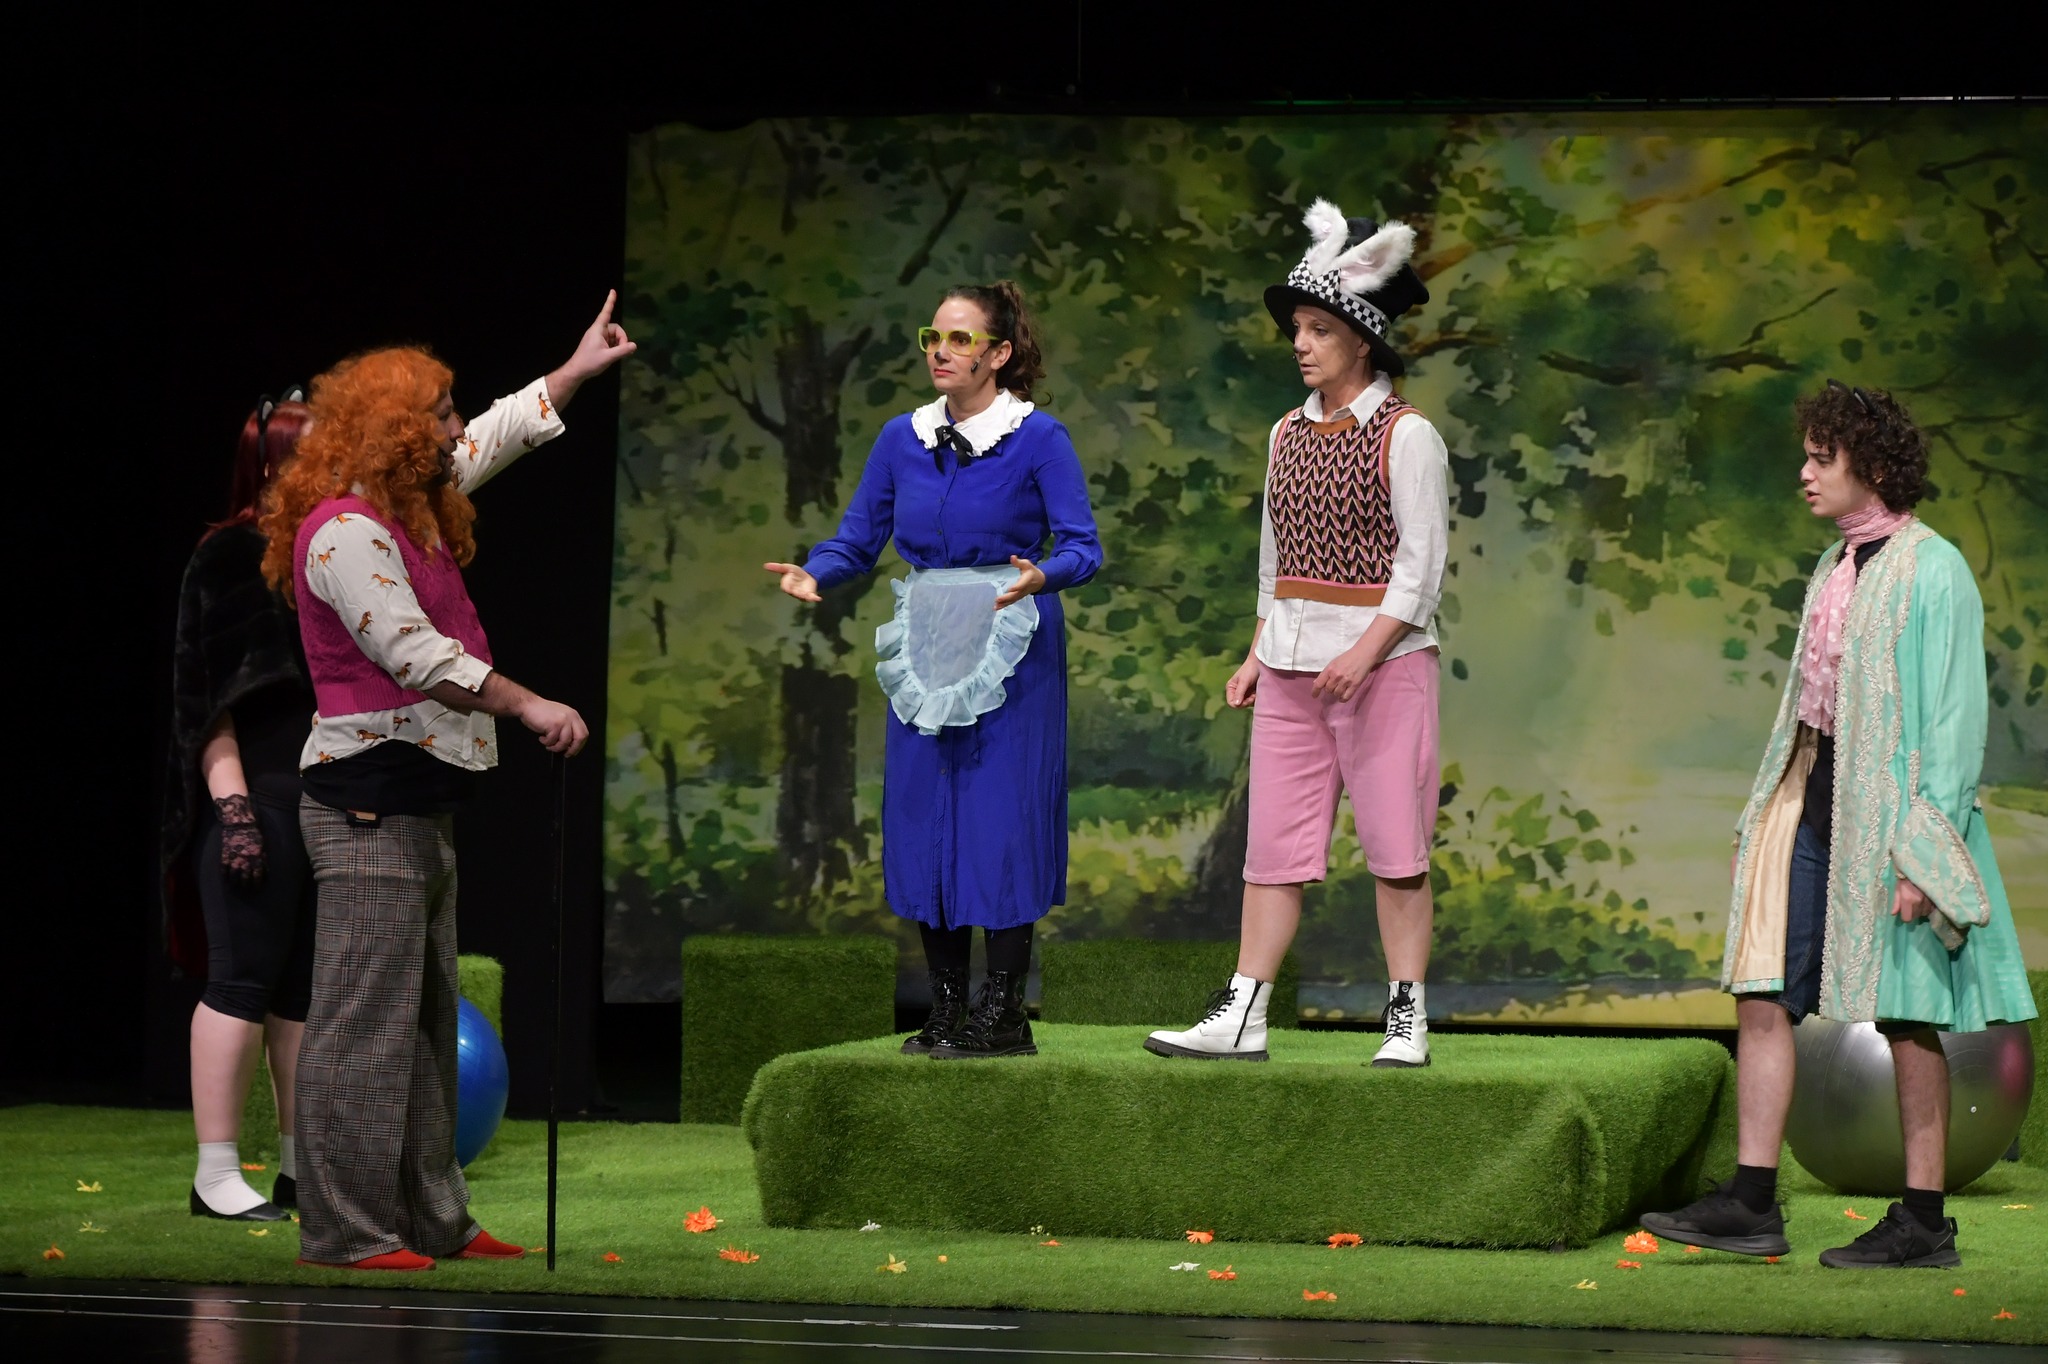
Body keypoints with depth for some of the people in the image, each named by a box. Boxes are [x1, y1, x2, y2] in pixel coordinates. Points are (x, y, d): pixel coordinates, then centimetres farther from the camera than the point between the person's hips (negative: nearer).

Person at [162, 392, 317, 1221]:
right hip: (258, 799, -7)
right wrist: (232, 804, -18)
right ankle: (215, 1174, -4)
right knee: (243, 981, -7)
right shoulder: (229, 559, -6)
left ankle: (303, 1168, 14)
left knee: (308, 988, 9)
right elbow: (208, 695, -11)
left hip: (329, 802, 7)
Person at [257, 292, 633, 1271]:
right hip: (369, 801, -11)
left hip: (418, 802, 11)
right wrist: (527, 705, -17)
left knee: (426, 1017, 13)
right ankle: (343, 1229, -10)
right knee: (366, 1018, -11)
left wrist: (579, 368, 37)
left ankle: (432, 1220, 18)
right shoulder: (346, 530, -15)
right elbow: (415, 653, -20)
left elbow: (500, 436, 32)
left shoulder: (407, 511, 16)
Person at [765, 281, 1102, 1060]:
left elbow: (1083, 547, -9)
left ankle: (1003, 1013, 1)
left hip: (1010, 652, -5)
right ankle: (946, 1012, 13)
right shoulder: (903, 440, 8)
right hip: (924, 650, 5)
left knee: (1002, 817, -6)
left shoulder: (1038, 440, -5)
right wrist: (815, 575, -11)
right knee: (923, 818, 4)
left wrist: (1041, 576, -30)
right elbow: (858, 539, 10)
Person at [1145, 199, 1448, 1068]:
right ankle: (1241, 1017, 3)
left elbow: (1421, 562, -11)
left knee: (1395, 844, -2)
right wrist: (1257, 655, 13)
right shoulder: (1289, 434, 13)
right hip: (1292, 664, 6)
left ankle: (1406, 1020, 3)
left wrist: (1366, 652, -20)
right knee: (1274, 842, 3)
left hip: (1384, 659, -6)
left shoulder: (1405, 435, -6)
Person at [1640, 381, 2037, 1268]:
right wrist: (1763, 822, 16)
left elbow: (1955, 717, -13)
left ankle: (1923, 1221, 6)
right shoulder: (1836, 566, 14)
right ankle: (1751, 1204, 4)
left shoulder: (1931, 571, -11)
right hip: (1813, 796, 8)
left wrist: (1924, 846, -18)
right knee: (1762, 993, 2)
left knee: (1905, 1013, -1)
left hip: (1891, 805, -8)